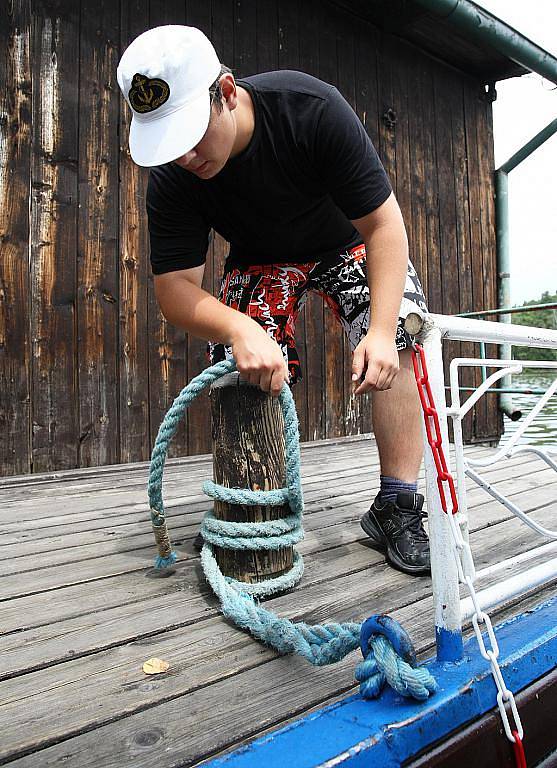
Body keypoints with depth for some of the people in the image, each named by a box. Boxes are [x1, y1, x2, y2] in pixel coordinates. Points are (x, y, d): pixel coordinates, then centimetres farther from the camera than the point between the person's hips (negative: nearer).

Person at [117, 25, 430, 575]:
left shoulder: (313, 108, -32)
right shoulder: (170, 178, -25)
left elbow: (383, 223, -29)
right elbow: (173, 288, -27)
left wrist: (381, 331, -40)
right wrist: (239, 330, -48)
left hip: (348, 241, -1)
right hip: (261, 261, 2)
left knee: (402, 342, -23)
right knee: (246, 370, -18)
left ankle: (396, 508, -15)